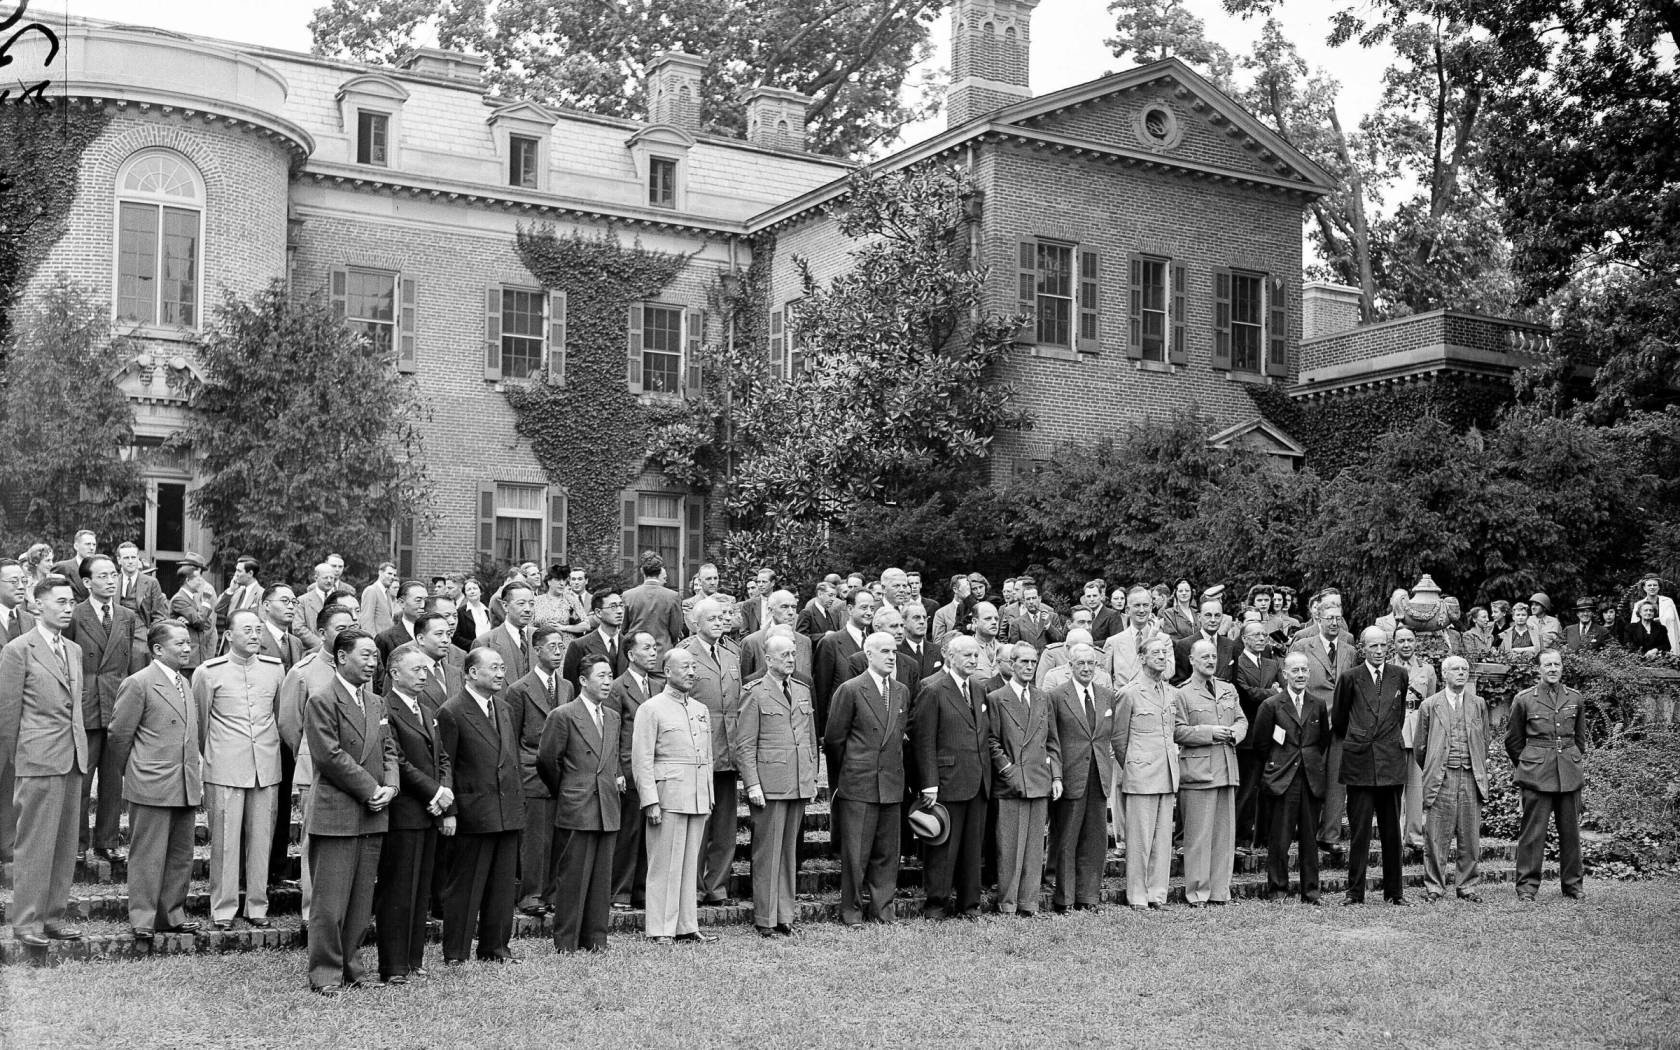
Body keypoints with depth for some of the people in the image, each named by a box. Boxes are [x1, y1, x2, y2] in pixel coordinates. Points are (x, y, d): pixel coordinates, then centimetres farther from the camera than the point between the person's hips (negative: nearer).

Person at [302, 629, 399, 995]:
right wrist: (371, 790, -13)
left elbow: (389, 748, 16)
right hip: (336, 814, -7)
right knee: (330, 902, -2)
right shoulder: (321, 700, -8)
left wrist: (390, 786, -3)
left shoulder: (376, 703, 16)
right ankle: (325, 975, 6)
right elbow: (330, 756, -14)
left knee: (362, 900, 10)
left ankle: (350, 968, 19)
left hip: (373, 814, 7)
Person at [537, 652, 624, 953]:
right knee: (572, 879, -2)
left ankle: (596, 940, 15)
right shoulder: (562, 716, -6)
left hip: (608, 811, 6)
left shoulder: (612, 717, 16)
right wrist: (563, 792, 5)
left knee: (602, 880, 8)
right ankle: (566, 943, 4)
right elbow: (546, 760, -4)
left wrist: (618, 776, 12)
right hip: (576, 810, -6)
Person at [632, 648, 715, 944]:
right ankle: (659, 929, 2)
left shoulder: (701, 710, 16)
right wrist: (650, 802, -14)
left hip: (698, 798, 6)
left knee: (690, 864, 10)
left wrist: (709, 797, 15)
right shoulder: (651, 708, -4)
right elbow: (642, 759, -8)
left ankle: (686, 925, 15)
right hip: (667, 796, -6)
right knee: (664, 864, -3)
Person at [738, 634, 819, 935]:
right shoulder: (755, 694, -4)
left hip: (800, 784, 6)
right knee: (767, 851, -2)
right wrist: (752, 784, -13)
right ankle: (765, 918, 4)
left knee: (789, 850, 10)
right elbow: (744, 745, -6)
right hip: (770, 784, -6)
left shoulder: (803, 691, 15)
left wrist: (812, 777, 15)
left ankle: (785, 914, 17)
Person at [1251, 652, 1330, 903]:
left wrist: (1319, 768, 10)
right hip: (1282, 779, -3)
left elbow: (1324, 741, 17)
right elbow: (1261, 744, 4)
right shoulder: (1271, 705, 0)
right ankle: (1277, 889, 6)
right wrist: (1272, 770, 6)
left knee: (1310, 838, 6)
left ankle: (1310, 891, 14)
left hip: (1312, 779, 3)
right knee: (1279, 838, -3)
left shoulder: (1319, 706, 10)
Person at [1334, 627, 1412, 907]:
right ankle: (1355, 892, 5)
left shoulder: (1399, 676, 9)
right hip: (1359, 761, -2)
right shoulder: (1350, 678, 1)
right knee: (1359, 830, 0)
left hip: (1391, 761, 2)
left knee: (1392, 831, 6)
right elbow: (1338, 717, 13)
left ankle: (1394, 891, 14)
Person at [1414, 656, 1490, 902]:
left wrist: (1480, 773, 15)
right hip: (1440, 779, -2)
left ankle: (1468, 887, 13)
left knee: (1470, 837, 4)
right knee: (1436, 837, -2)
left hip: (1471, 779, 2)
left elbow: (1484, 742, 17)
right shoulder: (1429, 706, 5)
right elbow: (1421, 746, 10)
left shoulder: (1478, 704, 11)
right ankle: (1434, 887, 6)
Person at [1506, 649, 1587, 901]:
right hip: (1536, 774, -3)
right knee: (1533, 831, -5)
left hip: (1570, 773, 3)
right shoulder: (1524, 699, 0)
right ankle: (1527, 885, 0)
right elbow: (1512, 739, 10)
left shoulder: (1574, 698, 9)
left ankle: (1572, 884, 16)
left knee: (1570, 830, 6)